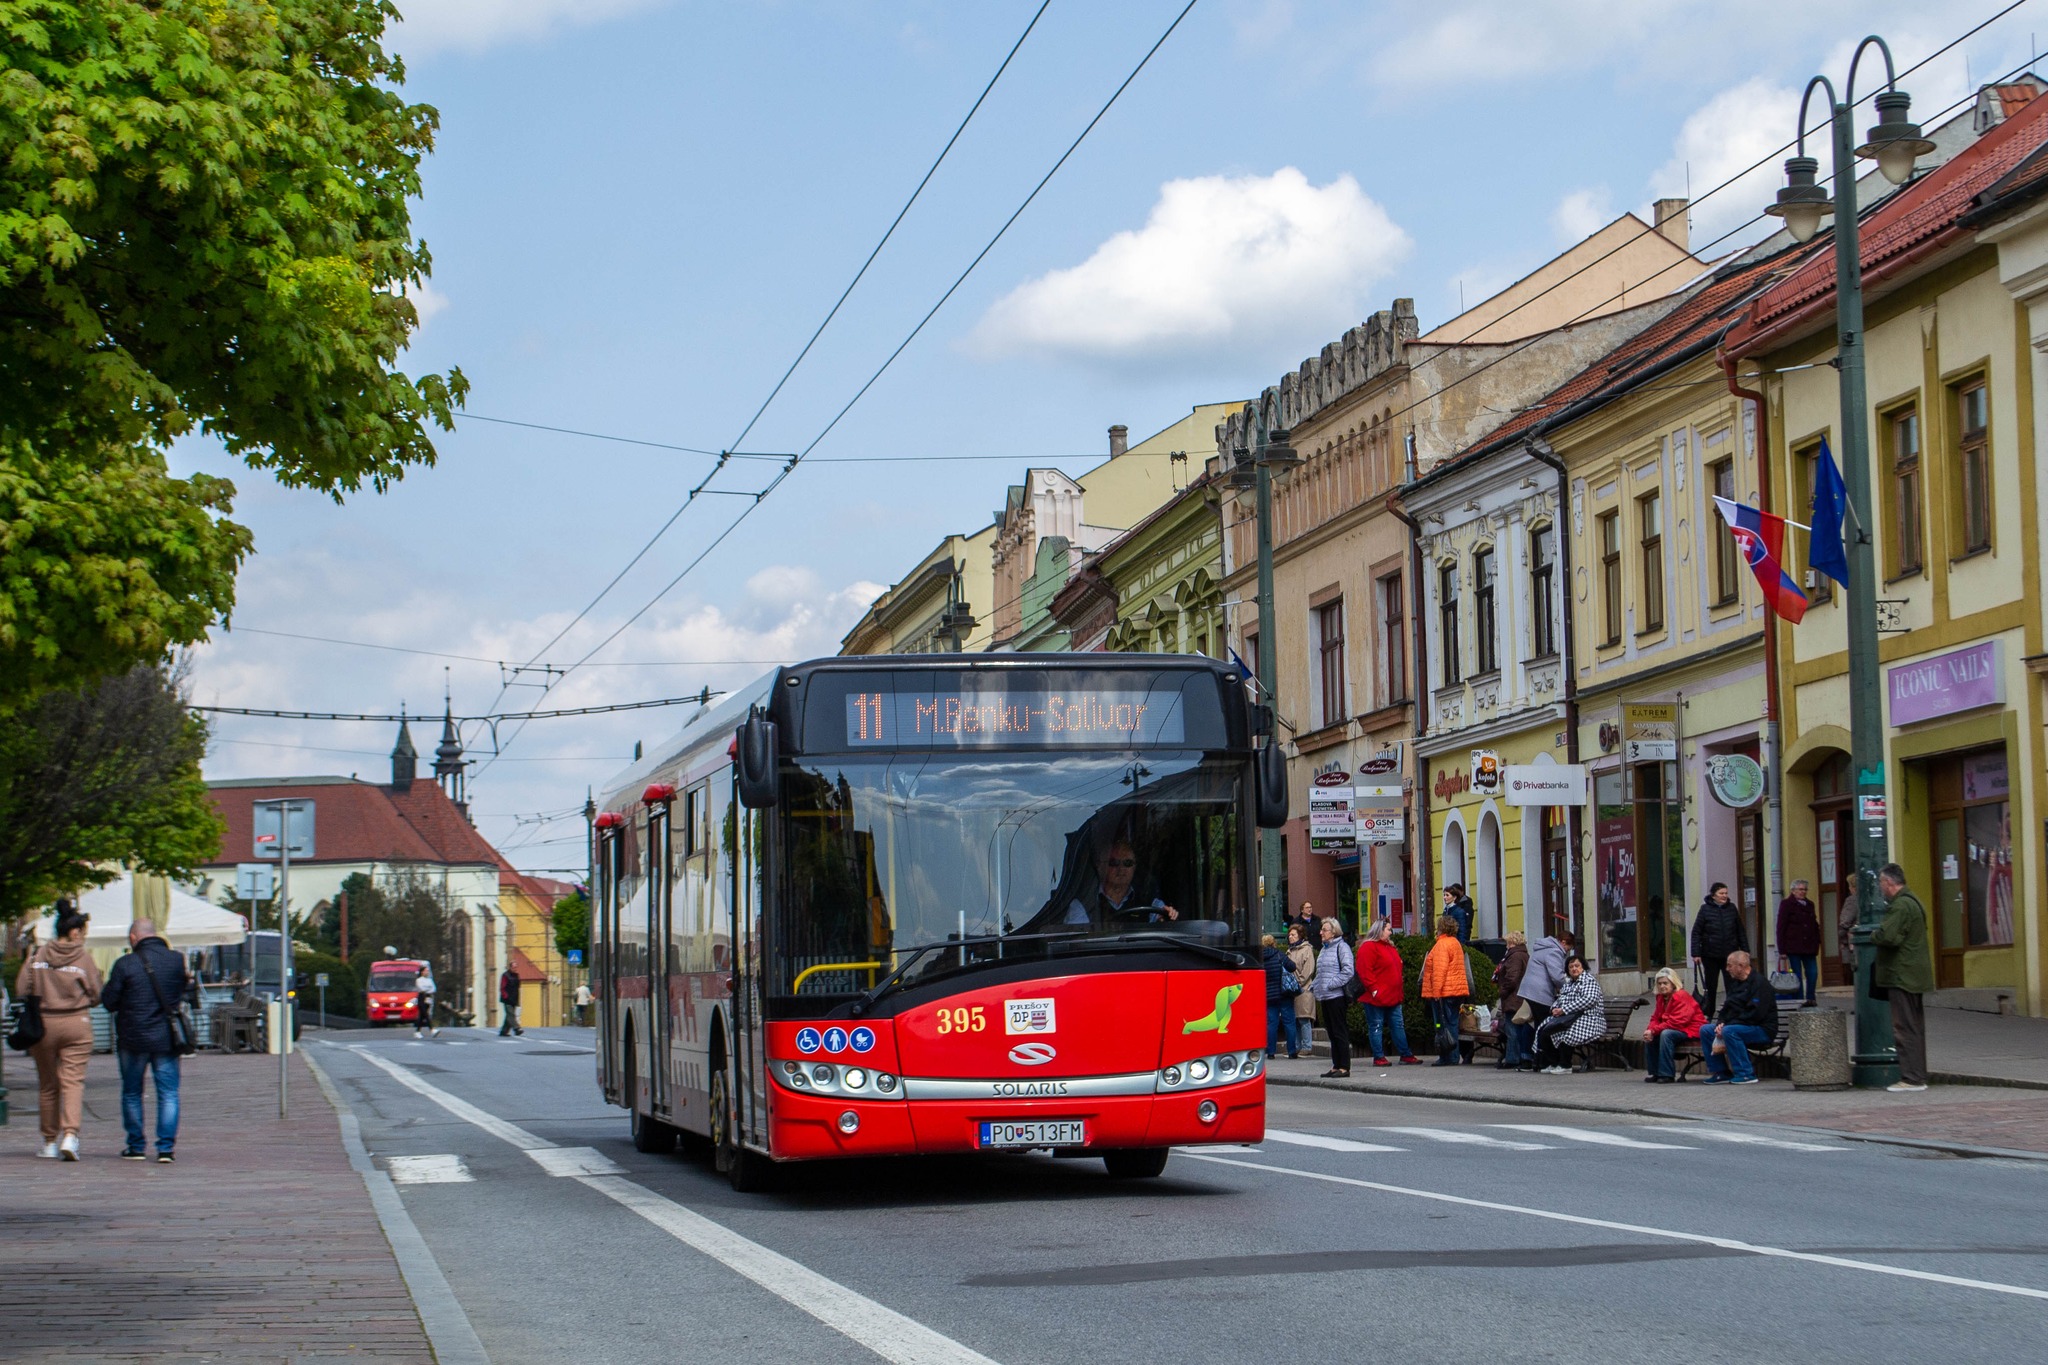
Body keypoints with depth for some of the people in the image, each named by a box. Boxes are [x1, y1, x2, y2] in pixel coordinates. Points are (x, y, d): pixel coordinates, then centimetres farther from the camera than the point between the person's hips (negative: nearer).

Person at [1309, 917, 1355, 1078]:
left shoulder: (1342, 947, -8)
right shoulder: (1324, 949, 20)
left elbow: (1347, 971, -16)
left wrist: (1331, 985, -18)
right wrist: (1315, 987, 12)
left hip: (1337, 997, -9)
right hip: (1325, 998, 9)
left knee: (1340, 1032, -7)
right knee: (1331, 1033, 10)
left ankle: (1344, 1067, -5)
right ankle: (1336, 1066, 14)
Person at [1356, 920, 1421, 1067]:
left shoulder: (1390, 947, 19)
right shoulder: (1368, 947, -10)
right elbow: (1364, 971, -18)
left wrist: (1400, 991, 19)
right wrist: (1374, 990, -22)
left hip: (1393, 997, 9)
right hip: (1377, 998, -9)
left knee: (1398, 1025, 10)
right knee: (1376, 1026, -2)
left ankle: (1405, 1055, 14)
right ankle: (1379, 1057, 1)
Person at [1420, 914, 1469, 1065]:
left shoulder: (1442, 944, -13)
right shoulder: (1456, 943, 17)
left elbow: (1440, 969, -20)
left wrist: (1436, 991, -21)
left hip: (1444, 992, -9)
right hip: (1457, 989, 9)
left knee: (1443, 1024, -6)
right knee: (1451, 1023, 12)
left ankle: (1448, 1058, -7)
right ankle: (1454, 1057, 13)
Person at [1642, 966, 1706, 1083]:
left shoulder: (1681, 996, -20)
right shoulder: (1661, 998, 7)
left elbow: (1675, 1022, -27)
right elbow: (1655, 1018, 8)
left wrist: (1653, 1030, -27)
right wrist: (1649, 1030, -16)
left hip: (1691, 1030, -9)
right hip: (1677, 1029, 9)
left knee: (1666, 1034, -33)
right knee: (1649, 1037, -5)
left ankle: (1667, 1074, -29)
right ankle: (1655, 1073, 2)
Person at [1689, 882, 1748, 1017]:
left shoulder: (1732, 908, 4)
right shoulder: (1705, 909, -4)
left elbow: (1741, 932, 10)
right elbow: (1696, 932, -4)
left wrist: (1745, 950, 6)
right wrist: (1696, 953, -10)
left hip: (1730, 954, 2)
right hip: (1710, 955, -2)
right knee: (1710, 987, 8)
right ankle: (1708, 1015, 19)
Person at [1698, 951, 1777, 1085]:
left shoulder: (1759, 983, -14)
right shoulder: (1735, 983, 15)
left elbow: (1755, 1014, -23)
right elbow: (1727, 1008, 17)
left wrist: (1727, 1025, -21)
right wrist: (1721, 1023, -6)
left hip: (1763, 1029, -10)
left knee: (1729, 1031, -35)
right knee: (1705, 1030, 1)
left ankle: (1746, 1074, -28)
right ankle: (1721, 1073, 1)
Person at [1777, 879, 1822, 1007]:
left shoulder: (1809, 904, 16)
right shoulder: (1787, 904, -2)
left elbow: (1814, 926, 20)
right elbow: (1781, 928, -6)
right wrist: (1782, 949, -11)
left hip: (1809, 947, 5)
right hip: (1794, 947, -5)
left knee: (1813, 973, -1)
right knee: (1797, 975, -1)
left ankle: (1810, 999, 9)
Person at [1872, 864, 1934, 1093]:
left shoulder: (1900, 906, -18)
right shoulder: (1913, 902, 16)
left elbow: (1887, 936, -27)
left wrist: (1874, 935, -8)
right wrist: (1880, 934, 12)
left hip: (1902, 976, -11)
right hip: (1914, 975, 11)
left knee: (1905, 1029, -8)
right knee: (1915, 1028, 14)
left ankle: (1911, 1079, -8)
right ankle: (1919, 1076, 18)